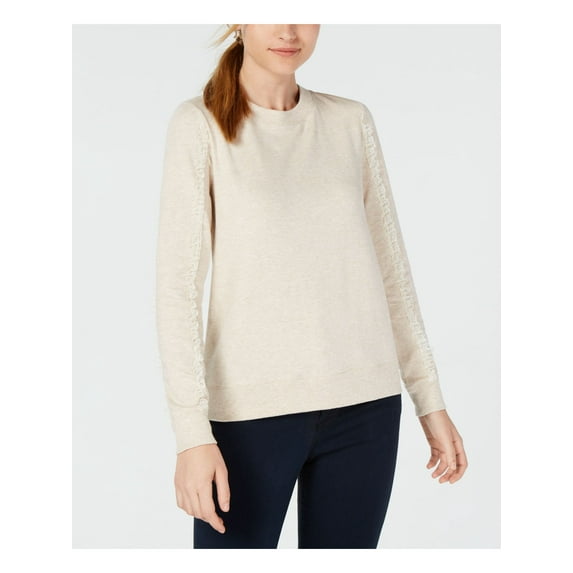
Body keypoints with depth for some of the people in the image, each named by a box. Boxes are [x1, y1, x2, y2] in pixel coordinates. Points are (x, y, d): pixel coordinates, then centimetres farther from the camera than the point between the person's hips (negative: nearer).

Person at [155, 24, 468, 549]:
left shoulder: (352, 122, 9)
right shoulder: (200, 125, -2)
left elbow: (392, 269, 11)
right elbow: (178, 286, -8)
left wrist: (430, 399, 8)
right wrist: (192, 431, -15)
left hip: (365, 403, 3)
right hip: (253, 405, -3)